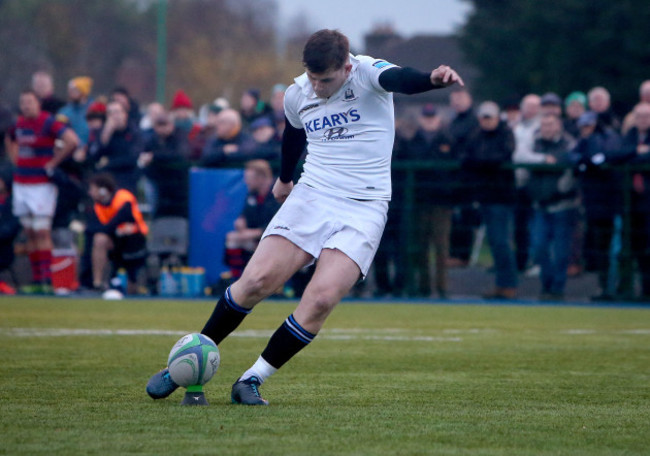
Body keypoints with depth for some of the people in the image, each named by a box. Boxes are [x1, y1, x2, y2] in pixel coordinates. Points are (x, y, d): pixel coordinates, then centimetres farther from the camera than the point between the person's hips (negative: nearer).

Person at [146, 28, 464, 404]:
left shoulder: (367, 74, -10)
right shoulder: (297, 95, 5)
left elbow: (400, 79, -33)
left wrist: (432, 79, -55)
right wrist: (285, 178, 43)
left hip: (363, 209, -3)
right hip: (310, 197, 3)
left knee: (322, 297, -20)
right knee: (257, 281, -10)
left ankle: (252, 380, -7)